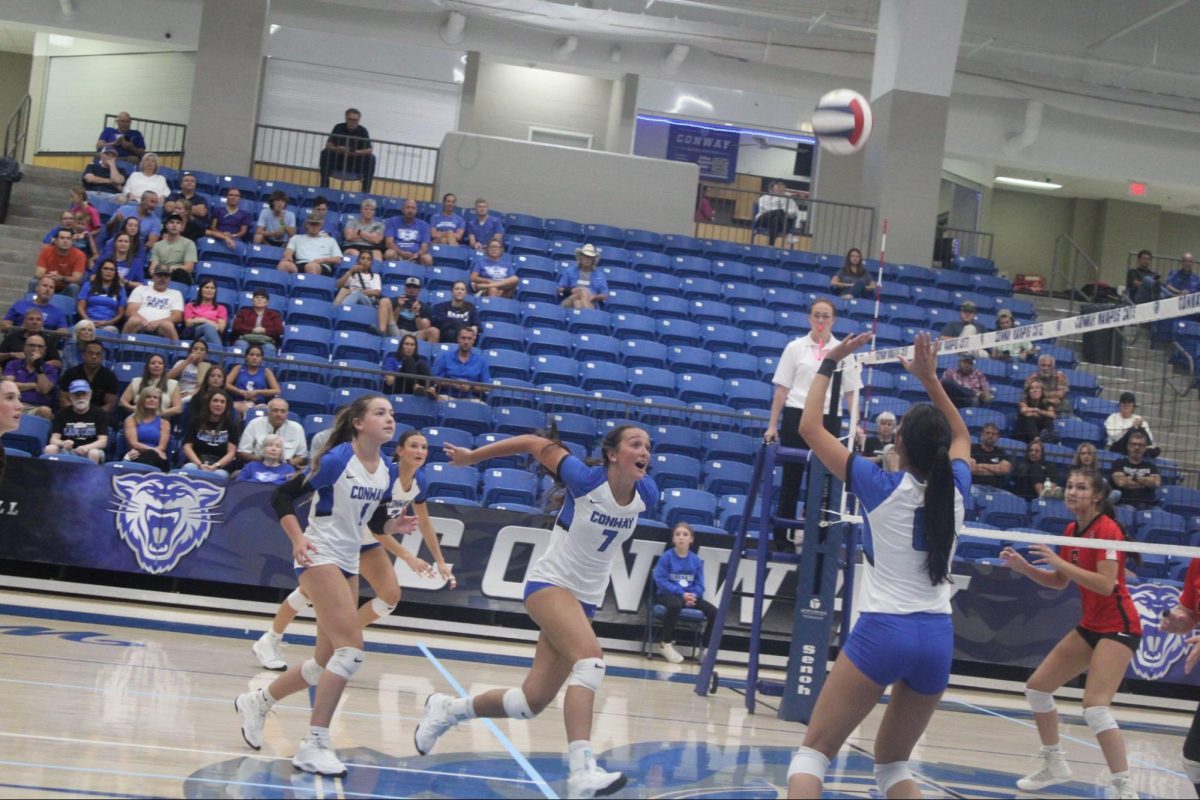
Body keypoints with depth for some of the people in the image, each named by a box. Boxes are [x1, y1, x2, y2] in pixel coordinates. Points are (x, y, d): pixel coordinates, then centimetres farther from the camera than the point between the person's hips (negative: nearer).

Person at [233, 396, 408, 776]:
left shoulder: (386, 471, 6)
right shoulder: (337, 459, -14)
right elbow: (283, 496, -12)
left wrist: (394, 525, -6)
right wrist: (298, 538, -24)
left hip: (348, 563, 8)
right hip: (320, 556, -8)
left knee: (327, 663, 11)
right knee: (351, 648, -20)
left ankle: (257, 702, 34)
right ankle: (314, 745, -14)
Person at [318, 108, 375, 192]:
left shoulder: (362, 131, -10)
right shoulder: (339, 128, -8)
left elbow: (370, 150, -17)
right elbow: (328, 145, -10)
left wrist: (356, 152, -34)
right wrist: (336, 149, -32)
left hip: (356, 164, 0)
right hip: (338, 160, 0)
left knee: (371, 158, -25)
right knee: (325, 153, -25)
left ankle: (365, 191, -21)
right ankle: (324, 187, -19)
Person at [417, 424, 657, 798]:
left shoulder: (647, 494, -6)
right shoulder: (586, 480, -19)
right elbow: (536, 443, -8)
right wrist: (472, 456, 1)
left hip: (586, 599, 6)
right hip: (549, 584, -6)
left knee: (532, 701, 5)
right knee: (591, 658, -33)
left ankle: (447, 709, 30)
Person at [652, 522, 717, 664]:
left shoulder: (696, 560, 6)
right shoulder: (666, 557, -5)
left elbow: (699, 584, 6)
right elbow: (661, 581, -12)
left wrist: (693, 595, -17)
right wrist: (682, 594, -20)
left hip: (690, 596, 4)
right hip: (667, 594, -4)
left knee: (714, 612, -15)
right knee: (675, 605, -39)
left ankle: (705, 648, 0)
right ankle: (665, 644, -20)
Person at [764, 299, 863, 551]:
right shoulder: (795, 347, 4)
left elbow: (851, 392, 5)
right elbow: (782, 389, 4)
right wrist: (772, 425, 0)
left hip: (827, 420, 1)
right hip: (796, 417, -1)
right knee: (791, 478, 3)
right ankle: (781, 537, 9)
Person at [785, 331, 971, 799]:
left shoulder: (882, 488, -7)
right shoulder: (955, 489, 4)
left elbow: (809, 427, 1)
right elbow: (961, 436, 28)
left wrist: (829, 364, 10)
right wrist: (929, 379, 25)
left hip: (882, 632, -5)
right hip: (937, 638, 5)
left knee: (813, 753, 2)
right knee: (892, 762, 20)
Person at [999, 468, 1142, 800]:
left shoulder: (1107, 529, -17)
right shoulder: (1072, 530, 7)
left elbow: (1106, 584, -26)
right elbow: (1059, 582, 15)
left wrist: (1058, 561, -26)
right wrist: (1022, 566, 0)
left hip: (1118, 627, -9)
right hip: (1090, 626, 9)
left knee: (1095, 707, -22)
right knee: (1037, 687, 10)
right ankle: (1054, 765, 26)